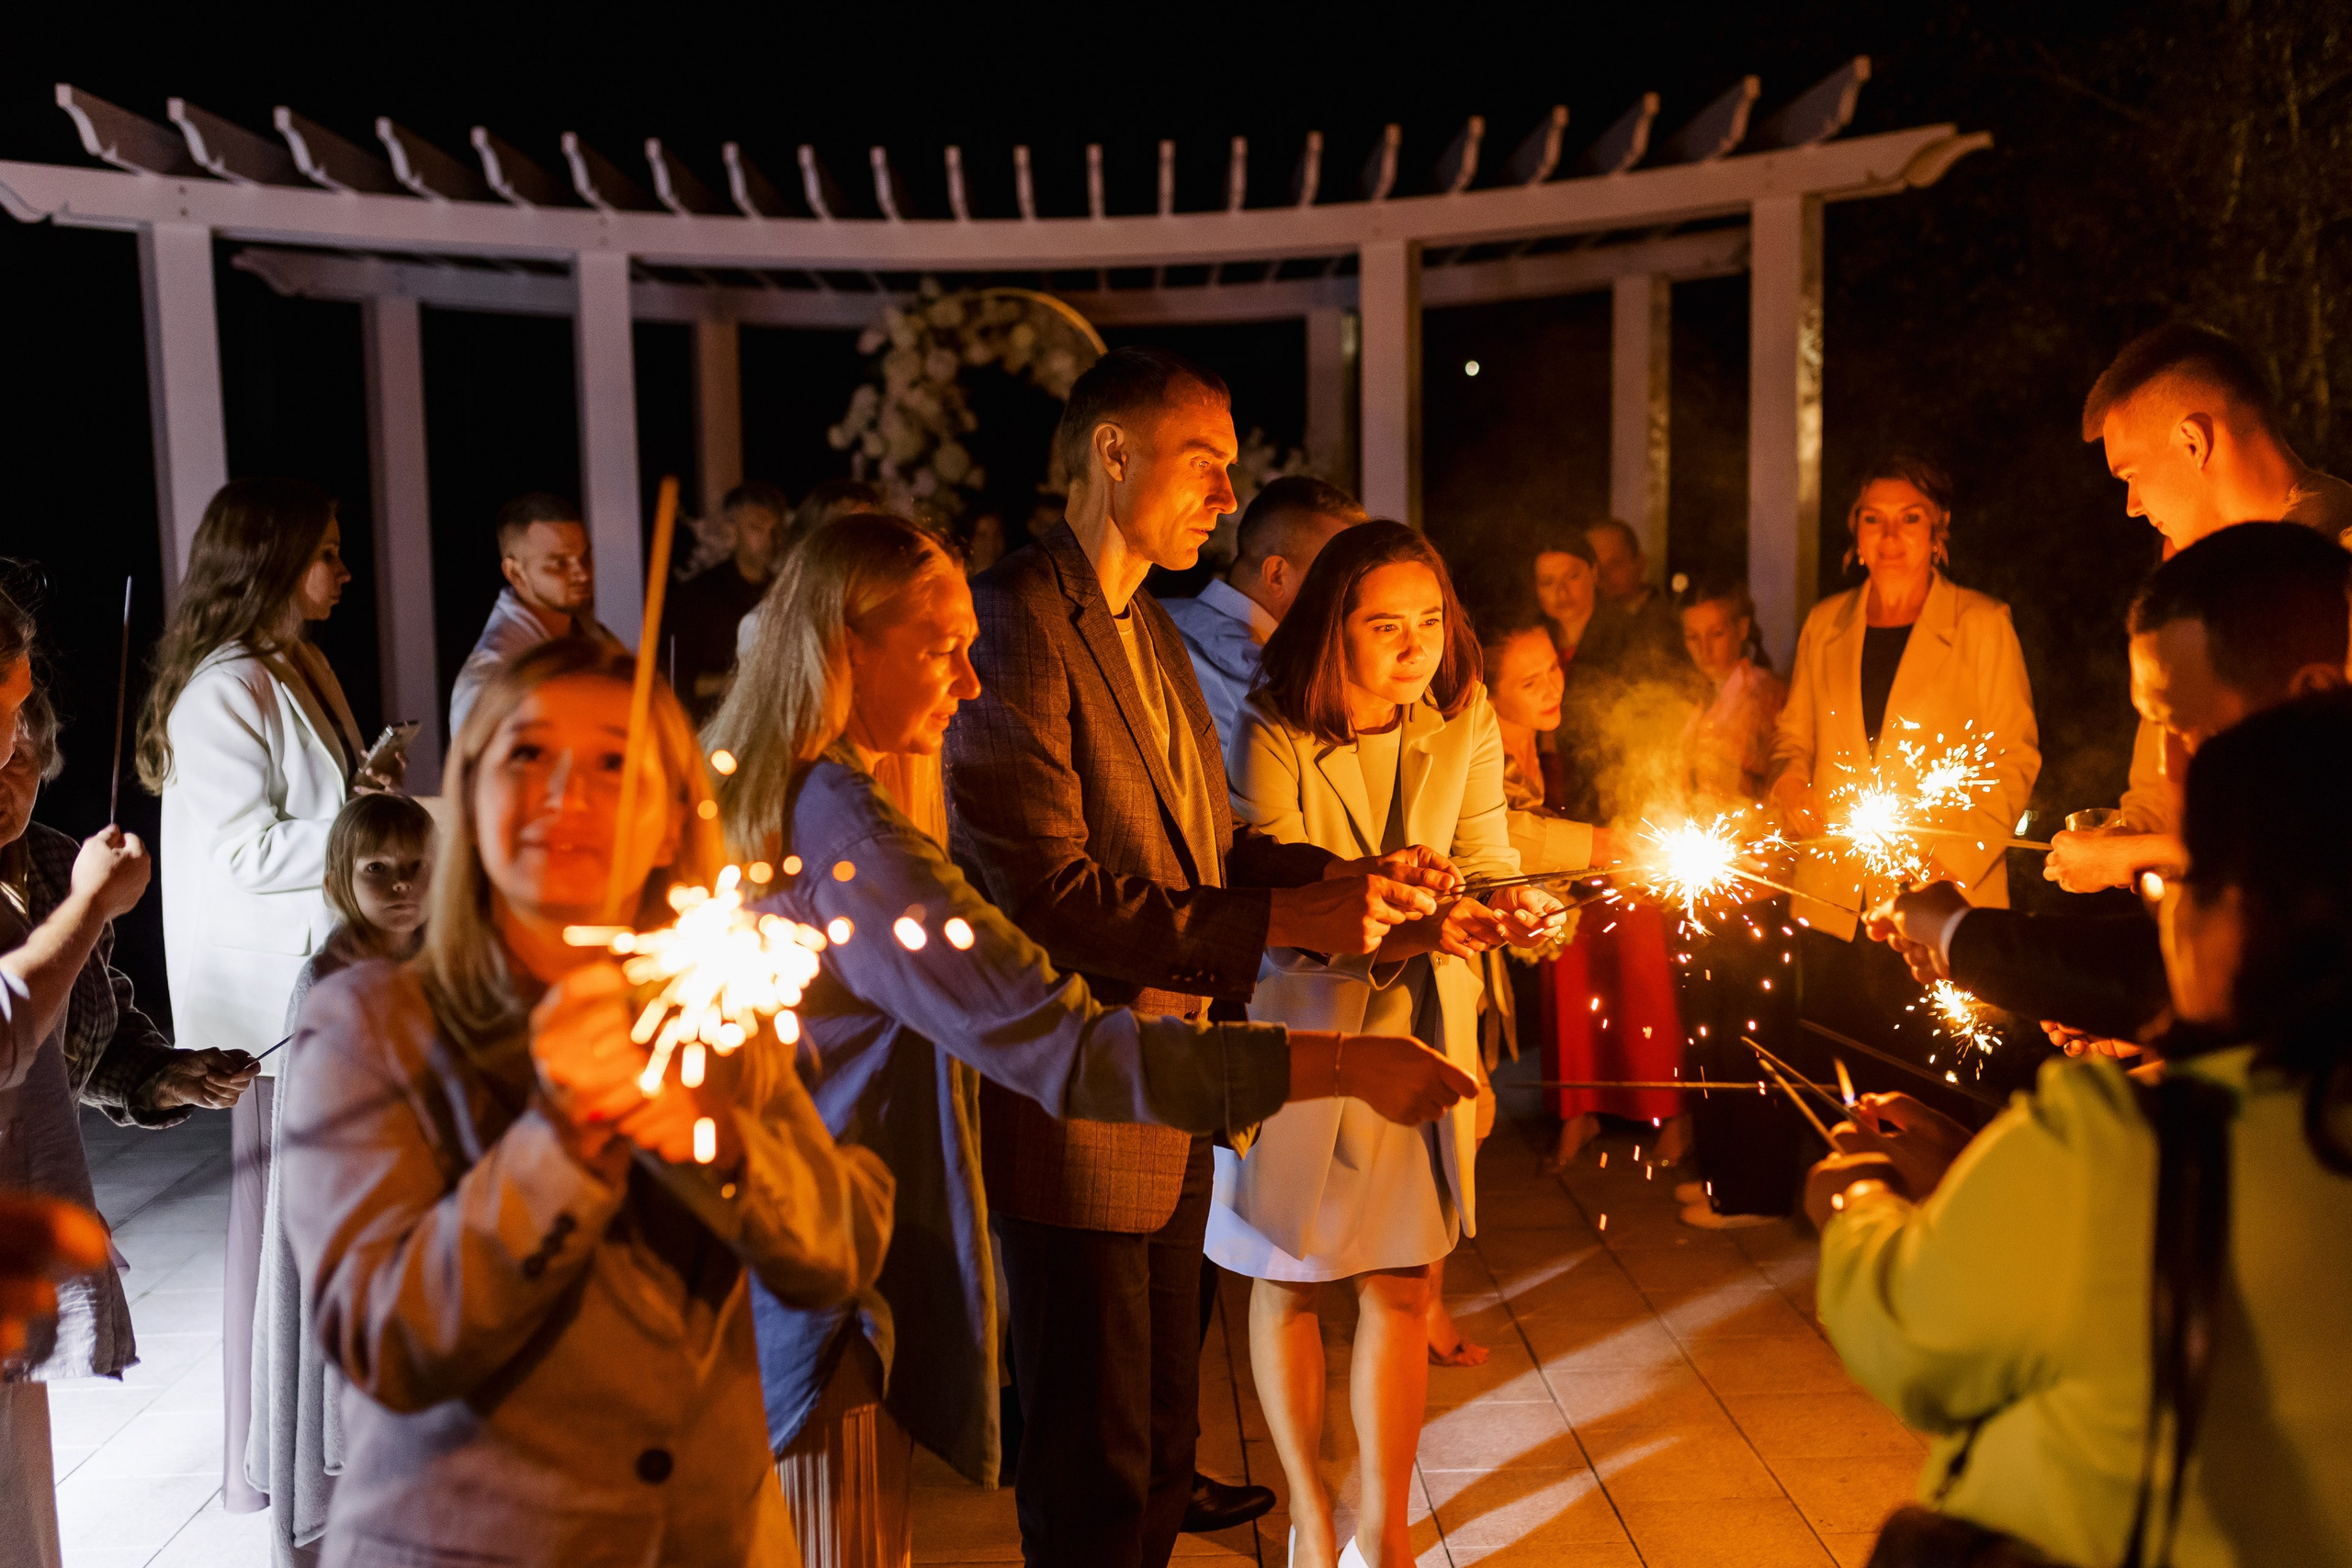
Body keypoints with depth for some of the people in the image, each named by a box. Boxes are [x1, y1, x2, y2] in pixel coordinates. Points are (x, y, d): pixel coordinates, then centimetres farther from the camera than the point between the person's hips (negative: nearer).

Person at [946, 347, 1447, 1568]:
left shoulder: (1149, 630, 12)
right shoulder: (1013, 622, -20)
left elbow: (1206, 847, 11)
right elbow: (1049, 893, -26)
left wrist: (1352, 880, -6)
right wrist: (1282, 920, -25)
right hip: (1073, 1113, -9)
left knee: (1160, 1430, 24)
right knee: (1095, 1466, 8)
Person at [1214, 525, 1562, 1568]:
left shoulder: (1466, 722, -5)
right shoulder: (1271, 737, -18)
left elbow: (1487, 868, -5)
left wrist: (1513, 915, -28)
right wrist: (1403, 930, -37)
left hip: (1421, 1031, 3)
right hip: (1300, 1029, -3)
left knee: (1403, 1282, 7)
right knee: (1291, 1284, 11)